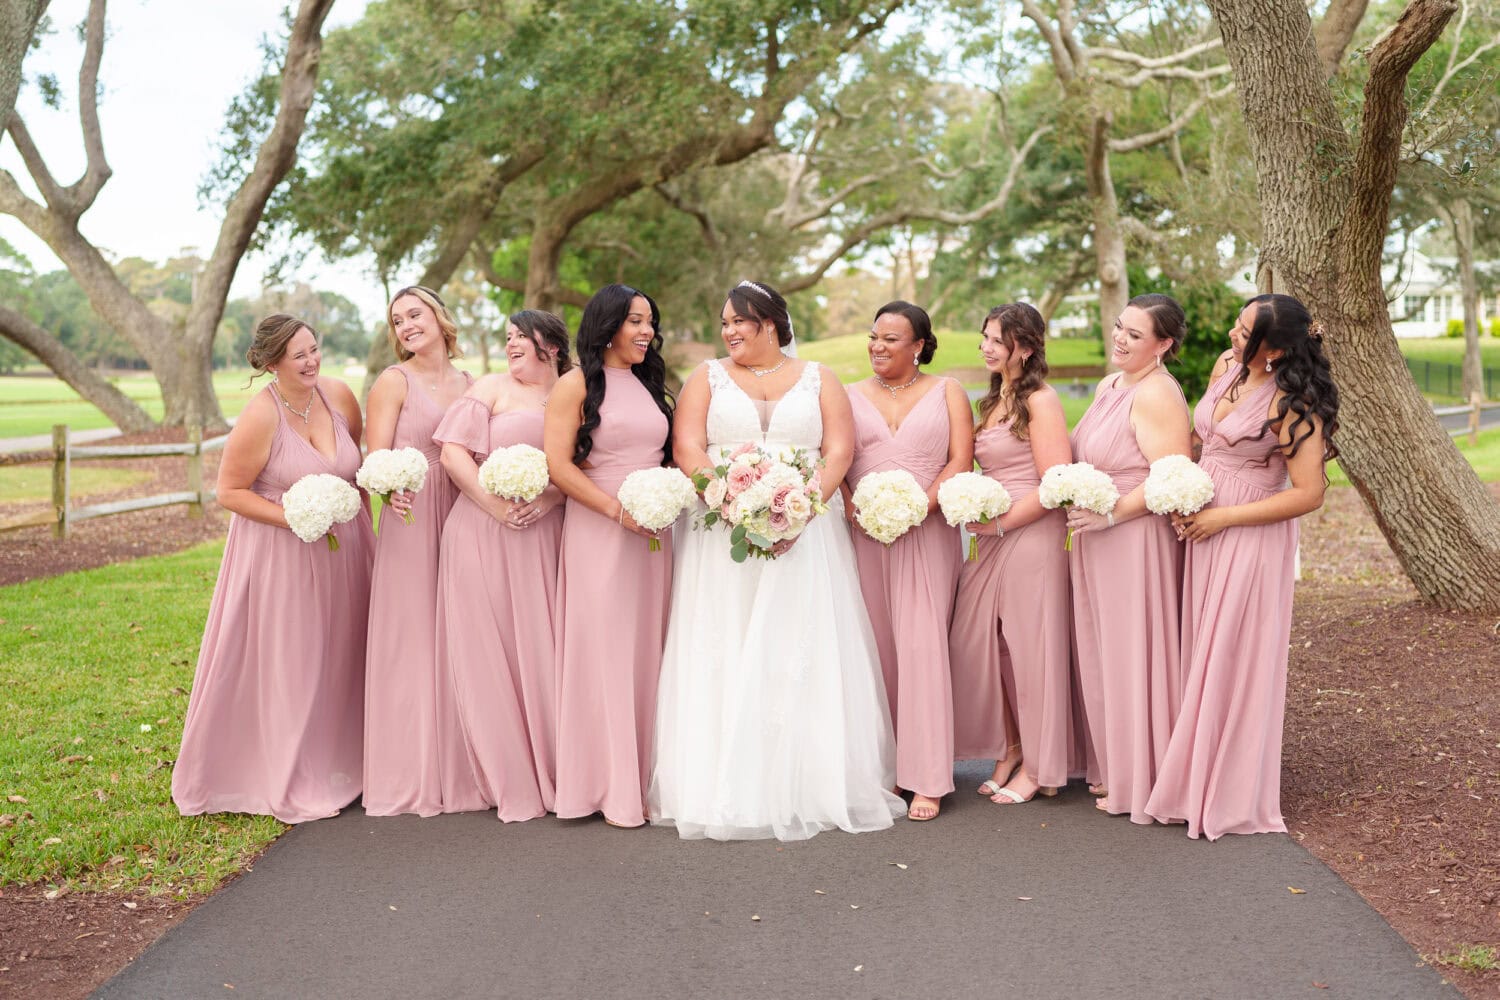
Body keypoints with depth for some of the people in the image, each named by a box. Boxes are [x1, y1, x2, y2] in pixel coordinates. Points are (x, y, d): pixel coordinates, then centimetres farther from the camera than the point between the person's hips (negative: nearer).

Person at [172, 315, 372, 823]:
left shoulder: (337, 395, -2)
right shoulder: (261, 416, -17)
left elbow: (360, 462, 12)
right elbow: (229, 492, -12)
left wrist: (365, 527, 8)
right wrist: (293, 519, -22)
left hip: (342, 551, 6)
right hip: (280, 555, -5)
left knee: (338, 657, 14)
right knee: (286, 662, 3)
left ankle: (337, 764, 30)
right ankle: (288, 779, 16)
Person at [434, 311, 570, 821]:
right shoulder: (492, 387, 7)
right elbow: (453, 453, -2)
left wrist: (547, 499, -14)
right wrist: (496, 505, -11)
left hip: (544, 536, 2)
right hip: (484, 533, -1)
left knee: (540, 649, 2)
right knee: (489, 649, -1)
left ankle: (549, 770, 14)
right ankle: (507, 777, 9)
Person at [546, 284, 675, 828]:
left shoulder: (650, 384, 17)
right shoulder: (576, 385, -2)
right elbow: (557, 463, -10)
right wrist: (617, 509, -15)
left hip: (652, 533, 6)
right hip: (597, 533, -6)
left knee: (647, 653, 6)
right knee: (604, 653, -3)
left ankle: (644, 778, 14)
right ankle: (611, 788, 4)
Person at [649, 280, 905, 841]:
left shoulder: (817, 381, 12)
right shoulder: (708, 378, 12)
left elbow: (839, 451, 1)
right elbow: (687, 448, 0)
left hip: (806, 534, 0)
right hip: (722, 535, 0)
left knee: (801, 656, -3)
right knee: (725, 657, -4)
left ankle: (809, 784, 2)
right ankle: (726, 787, -1)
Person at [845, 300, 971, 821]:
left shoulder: (946, 392, 9)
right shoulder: (851, 396, 13)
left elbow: (960, 461, 0)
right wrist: (852, 511, -11)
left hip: (927, 534, -2)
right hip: (865, 536, 2)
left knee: (921, 647, -9)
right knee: (876, 649, 2)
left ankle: (926, 779, -5)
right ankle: (880, 764, 12)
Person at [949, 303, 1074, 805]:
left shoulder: (1040, 400, -10)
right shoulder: (993, 400, 15)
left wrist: (1000, 522, -14)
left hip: (1032, 535, -8)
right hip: (993, 539, 8)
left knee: (1031, 644, 1)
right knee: (985, 642, 7)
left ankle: (1038, 768, 15)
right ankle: (1010, 750, 23)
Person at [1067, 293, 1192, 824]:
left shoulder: (1156, 395, -17)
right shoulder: (1108, 386, 13)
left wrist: (1110, 514, -22)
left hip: (1136, 541, -10)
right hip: (1097, 542, 10)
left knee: (1133, 656, 1)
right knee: (1104, 655, 16)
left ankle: (1139, 782, 14)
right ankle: (1113, 767, 30)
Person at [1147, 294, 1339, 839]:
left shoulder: (1292, 405, -17)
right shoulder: (1227, 370, 5)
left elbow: (1308, 493, -19)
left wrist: (1221, 517, -16)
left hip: (1250, 537, -7)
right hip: (1204, 529, 7)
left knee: (1231, 660, 0)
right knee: (1203, 653, 13)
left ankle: (1233, 799, 15)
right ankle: (1200, 780, 26)